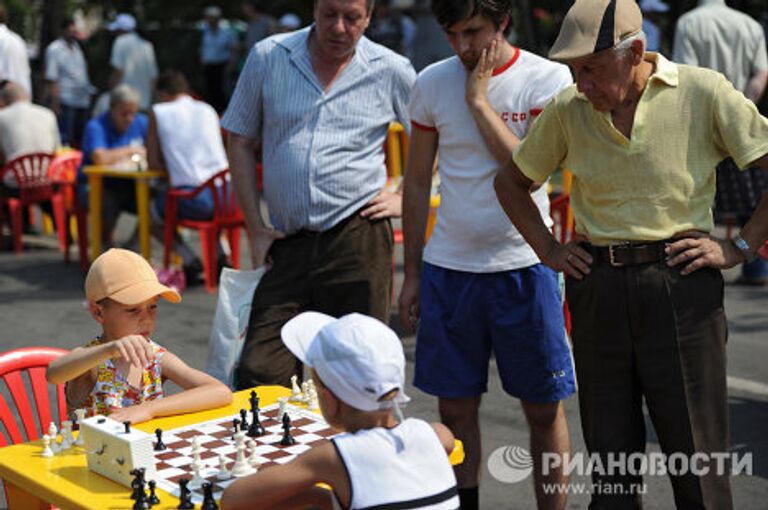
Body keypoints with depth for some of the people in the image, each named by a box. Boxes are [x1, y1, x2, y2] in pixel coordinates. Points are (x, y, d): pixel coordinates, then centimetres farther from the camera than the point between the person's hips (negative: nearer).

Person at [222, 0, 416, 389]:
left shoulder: (391, 71, 3)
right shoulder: (268, 57, 5)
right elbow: (240, 143, 10)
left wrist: (406, 198, 3)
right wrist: (255, 230, 4)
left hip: (357, 237, -1)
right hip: (286, 241, 1)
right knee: (258, 373, -3)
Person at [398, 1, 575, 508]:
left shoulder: (548, 78, -5)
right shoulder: (432, 83, 3)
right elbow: (418, 182, 9)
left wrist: (479, 100, -13)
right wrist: (412, 273, 8)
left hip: (523, 263, -2)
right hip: (449, 265, 2)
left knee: (543, 407, 6)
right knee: (456, 408, 8)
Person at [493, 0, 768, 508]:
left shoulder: (704, 92, -5)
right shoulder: (568, 110, 5)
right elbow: (512, 181, 19)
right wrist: (547, 249, 9)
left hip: (680, 282, -3)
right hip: (596, 289, 3)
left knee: (697, 458, 2)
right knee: (610, 457, 10)